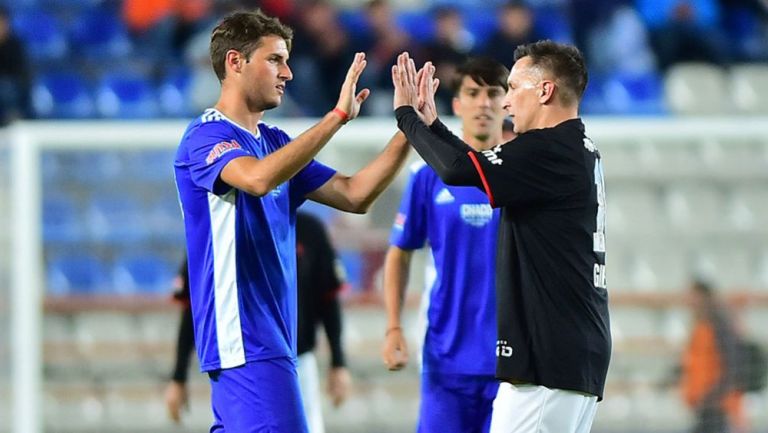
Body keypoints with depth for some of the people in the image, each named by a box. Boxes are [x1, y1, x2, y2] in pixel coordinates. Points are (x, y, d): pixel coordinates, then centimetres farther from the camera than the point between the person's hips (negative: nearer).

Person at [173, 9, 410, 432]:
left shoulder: (274, 142, 17)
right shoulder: (206, 137, -9)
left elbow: (354, 195, 14)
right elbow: (259, 178, -30)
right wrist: (337, 116, -28)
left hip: (270, 336, 9)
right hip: (245, 342, -9)